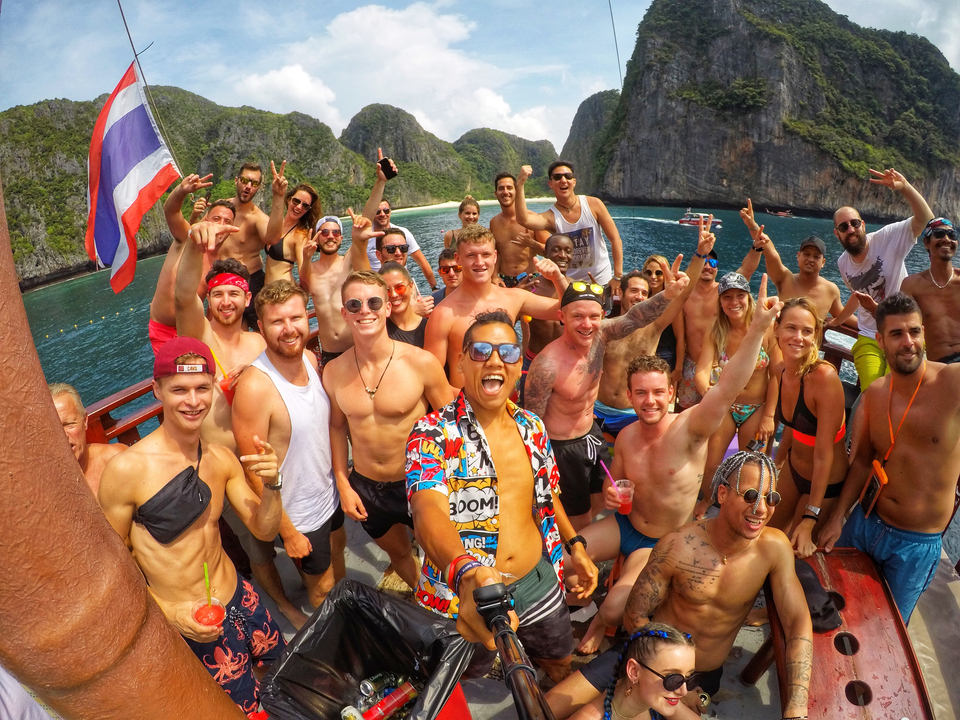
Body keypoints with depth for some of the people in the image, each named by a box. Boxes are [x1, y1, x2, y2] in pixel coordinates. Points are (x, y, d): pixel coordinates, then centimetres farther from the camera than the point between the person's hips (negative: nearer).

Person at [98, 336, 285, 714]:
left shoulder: (222, 458, -5)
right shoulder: (126, 468, -23)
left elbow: (263, 529, 0)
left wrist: (272, 485, -19)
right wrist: (168, 612, -19)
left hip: (240, 596, 5)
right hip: (190, 625, -5)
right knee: (246, 705, 11)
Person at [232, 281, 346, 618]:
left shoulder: (310, 359, -9)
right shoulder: (254, 386, -30)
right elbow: (254, 471, -23)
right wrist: (288, 532, -16)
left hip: (330, 493, 7)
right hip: (300, 515, -6)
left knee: (337, 553, 30)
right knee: (322, 587, 17)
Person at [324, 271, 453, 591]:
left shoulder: (421, 363, -19)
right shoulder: (334, 371, -8)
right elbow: (337, 426, 6)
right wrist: (343, 484, 3)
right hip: (366, 488, 4)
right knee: (398, 553, 26)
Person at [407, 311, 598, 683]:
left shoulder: (532, 427, 0)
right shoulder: (433, 433, -19)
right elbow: (428, 509, -36)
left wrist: (575, 546, 8)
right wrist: (467, 572, -53)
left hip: (538, 580, 5)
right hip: (464, 592, -4)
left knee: (560, 663, 26)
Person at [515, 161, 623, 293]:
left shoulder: (594, 204, -7)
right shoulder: (551, 217, -10)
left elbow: (615, 239, -6)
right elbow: (523, 219, -32)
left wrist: (618, 277, -12)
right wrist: (520, 185, -38)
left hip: (601, 281, 0)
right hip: (569, 284, 0)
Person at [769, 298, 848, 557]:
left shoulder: (825, 377, -30)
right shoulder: (780, 370, -9)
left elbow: (824, 453, -27)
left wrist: (809, 520, -25)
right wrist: (778, 462, 20)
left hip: (825, 483, -6)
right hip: (793, 470, 6)